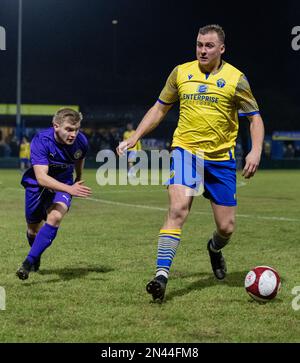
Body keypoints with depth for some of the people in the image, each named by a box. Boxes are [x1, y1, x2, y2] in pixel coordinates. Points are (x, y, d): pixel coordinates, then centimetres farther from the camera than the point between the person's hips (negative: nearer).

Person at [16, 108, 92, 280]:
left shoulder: (81, 141, -19)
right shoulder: (41, 141, -31)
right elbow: (41, 177, -41)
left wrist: (78, 181, 24)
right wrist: (70, 189, -54)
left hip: (63, 184, 1)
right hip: (36, 184, -1)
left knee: (55, 216, -28)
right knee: (34, 228, 11)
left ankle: (29, 262, -26)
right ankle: (36, 260, 45)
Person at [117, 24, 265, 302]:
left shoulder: (235, 79, -2)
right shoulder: (181, 73, 4)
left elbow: (255, 118, 2)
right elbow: (159, 109, 14)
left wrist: (255, 151, -14)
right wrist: (134, 139, 6)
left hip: (220, 157, 0)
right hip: (185, 150, 0)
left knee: (226, 228, 3)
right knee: (178, 208, -24)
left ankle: (215, 248, 40)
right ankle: (161, 275, -25)